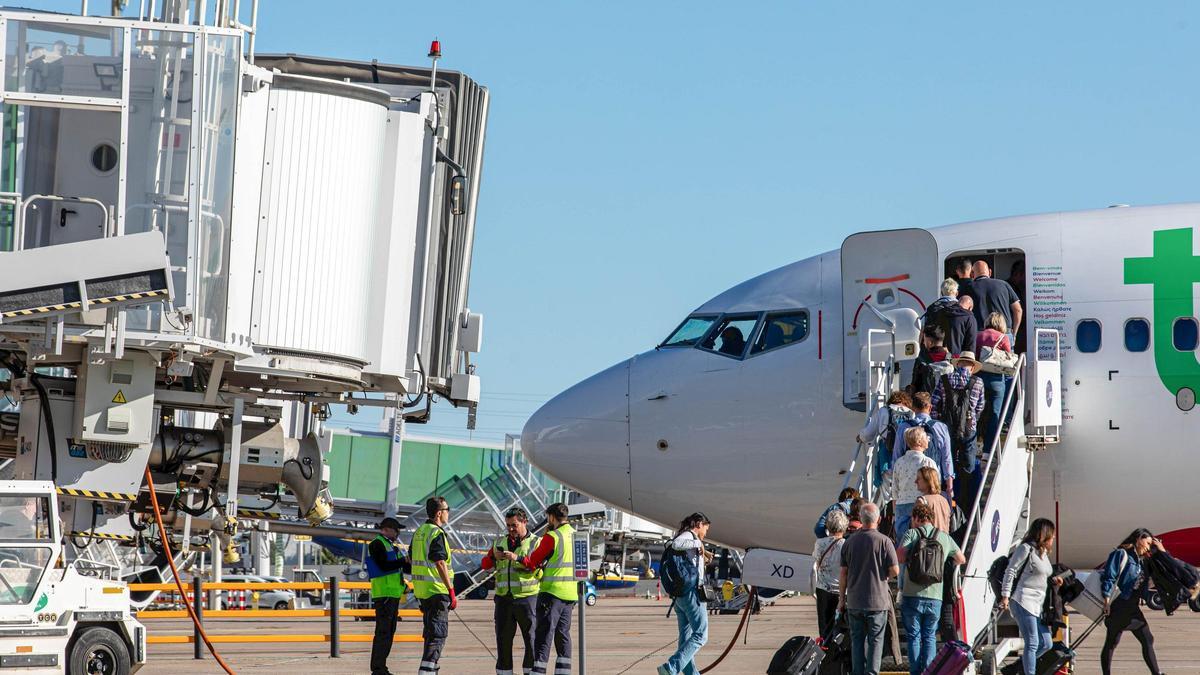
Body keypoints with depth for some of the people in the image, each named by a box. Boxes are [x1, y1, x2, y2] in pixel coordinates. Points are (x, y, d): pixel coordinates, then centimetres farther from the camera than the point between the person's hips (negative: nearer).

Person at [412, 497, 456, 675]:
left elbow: (412, 559, 19)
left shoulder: (419, 532, 14)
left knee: (430, 632, 17)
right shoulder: (437, 534, -14)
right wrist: (452, 592, -18)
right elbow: (440, 564, -20)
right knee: (438, 633, -8)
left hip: (422, 590, 9)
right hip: (437, 591, -9)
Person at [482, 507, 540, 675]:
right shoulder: (500, 542, 15)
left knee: (531, 639, -3)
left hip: (527, 598, -4)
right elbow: (485, 564, 11)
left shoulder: (535, 543, 2)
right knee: (503, 639, 6)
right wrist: (494, 557, -10)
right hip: (503, 598, 4)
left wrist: (517, 558, -25)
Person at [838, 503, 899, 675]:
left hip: (854, 602, 3)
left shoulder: (849, 542, 0)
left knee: (857, 641, 11)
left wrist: (842, 598, 12)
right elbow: (895, 571, -11)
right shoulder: (884, 541, -10)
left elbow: (843, 573, 4)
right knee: (875, 641, 4)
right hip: (878, 601, -3)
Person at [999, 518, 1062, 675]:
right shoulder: (1026, 548, -8)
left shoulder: (1043, 552, 18)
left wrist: (1053, 580, 8)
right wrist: (1005, 596, -15)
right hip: (1024, 602, -9)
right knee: (1032, 643, -10)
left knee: (1046, 644, 8)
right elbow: (1010, 571, -10)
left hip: (1037, 604, 9)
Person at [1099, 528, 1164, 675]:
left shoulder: (1141, 560, 17)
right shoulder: (1121, 554, -7)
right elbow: (1109, 576, -15)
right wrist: (1107, 600, -21)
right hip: (1118, 607, -9)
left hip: (1133, 608, 9)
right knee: (1111, 643, -1)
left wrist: (1161, 551, 13)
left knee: (1147, 640, 7)